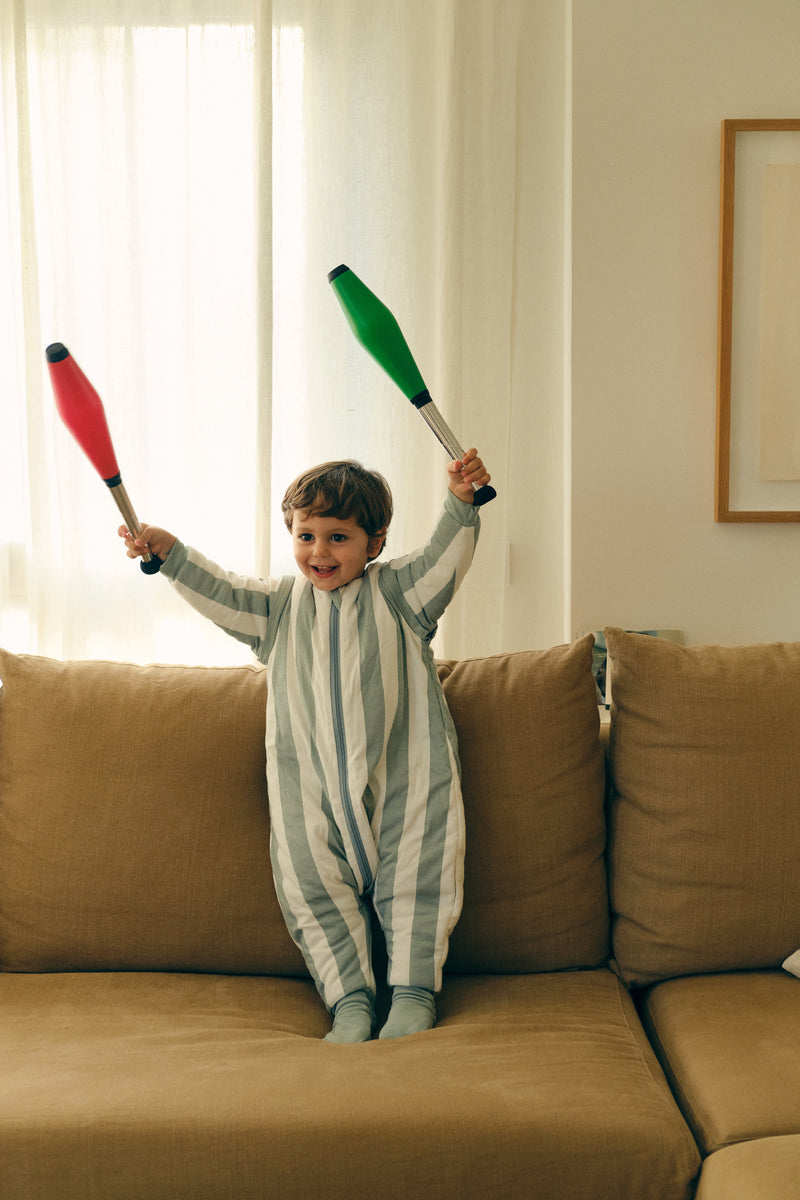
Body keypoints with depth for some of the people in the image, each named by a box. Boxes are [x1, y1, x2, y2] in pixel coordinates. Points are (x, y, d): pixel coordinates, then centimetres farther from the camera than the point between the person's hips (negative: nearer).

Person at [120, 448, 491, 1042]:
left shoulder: (397, 592, 6)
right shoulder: (281, 602, 15)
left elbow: (445, 558, -6)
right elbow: (221, 593, 8)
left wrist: (461, 503, -22)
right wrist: (170, 551, -4)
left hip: (402, 776, -2)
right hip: (309, 786, 2)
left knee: (416, 877, -3)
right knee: (311, 884, -2)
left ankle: (414, 990, 10)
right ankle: (349, 999, 7)